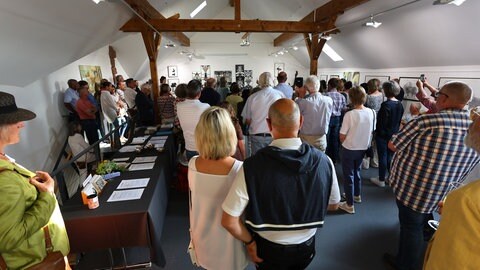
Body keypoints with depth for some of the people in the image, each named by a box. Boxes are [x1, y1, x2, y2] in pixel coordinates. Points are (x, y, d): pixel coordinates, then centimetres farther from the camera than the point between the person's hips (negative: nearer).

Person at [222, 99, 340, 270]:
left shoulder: (252, 166, -30)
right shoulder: (323, 161, -19)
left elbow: (229, 221, -25)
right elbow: (333, 205, -2)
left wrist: (249, 242, -7)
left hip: (269, 249, -2)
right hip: (306, 246, 3)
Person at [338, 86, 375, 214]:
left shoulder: (349, 114, -24)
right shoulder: (371, 112, -9)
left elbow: (342, 137, -18)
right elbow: (371, 132, 3)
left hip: (349, 149, -5)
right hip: (363, 148, 5)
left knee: (348, 175, 8)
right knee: (356, 171, 26)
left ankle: (349, 205, 17)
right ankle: (357, 195, 45)